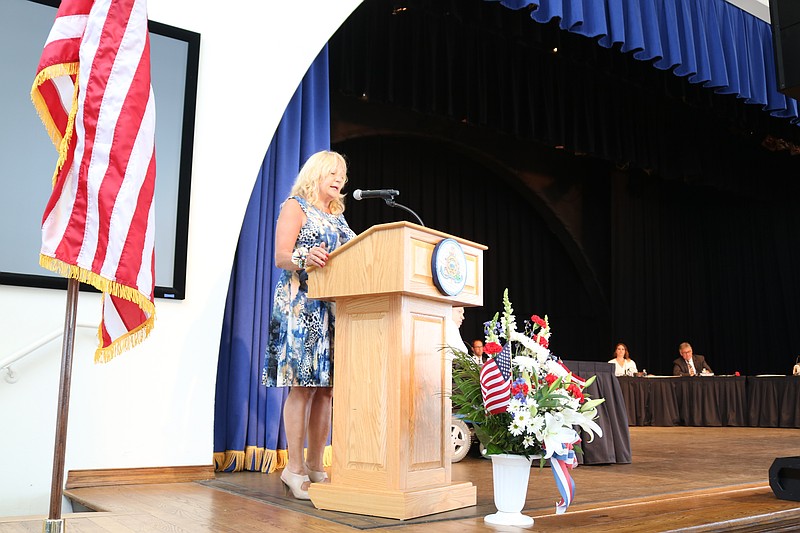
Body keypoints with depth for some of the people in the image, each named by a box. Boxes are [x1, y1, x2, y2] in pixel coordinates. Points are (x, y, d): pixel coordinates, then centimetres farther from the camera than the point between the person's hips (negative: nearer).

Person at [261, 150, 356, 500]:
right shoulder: (295, 206, 4)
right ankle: (295, 467, -4)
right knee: (303, 386, -10)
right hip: (303, 304, -7)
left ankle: (315, 465, 9)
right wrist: (304, 258, -28)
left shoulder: (337, 218, 24)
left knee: (326, 387, 3)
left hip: (335, 308, 7)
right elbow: (281, 257, -7)